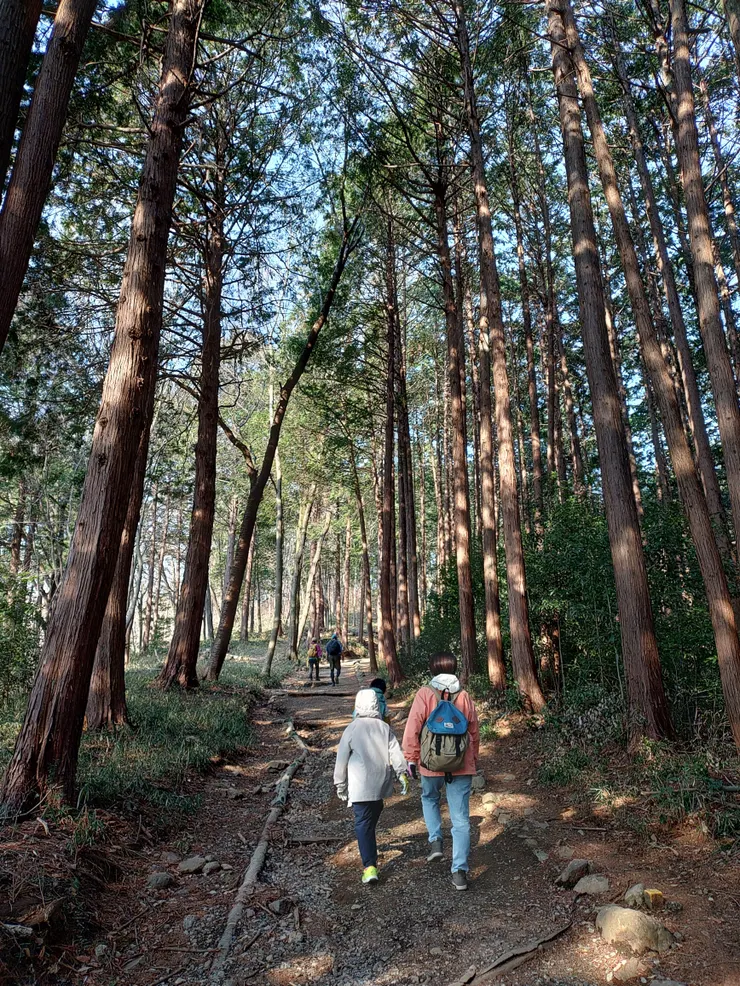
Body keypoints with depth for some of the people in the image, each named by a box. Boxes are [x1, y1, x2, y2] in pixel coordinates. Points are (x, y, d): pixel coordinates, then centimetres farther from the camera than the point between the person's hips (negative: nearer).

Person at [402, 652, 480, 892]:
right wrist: (474, 761, 23)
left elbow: (412, 728, -11)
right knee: (461, 819, 8)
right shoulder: (464, 696, 2)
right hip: (461, 766, 2)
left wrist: (410, 758, -2)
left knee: (429, 799, 29)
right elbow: (474, 732, 10)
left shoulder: (425, 694, -7)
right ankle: (460, 872, 7)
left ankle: (435, 840, 16)